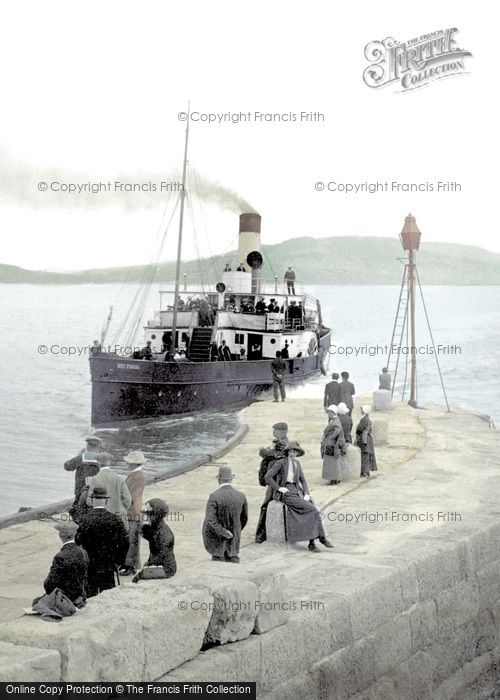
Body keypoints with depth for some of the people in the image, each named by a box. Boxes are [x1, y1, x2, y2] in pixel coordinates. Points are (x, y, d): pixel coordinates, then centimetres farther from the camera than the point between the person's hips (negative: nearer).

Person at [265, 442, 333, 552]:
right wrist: (279, 488, -16)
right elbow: (268, 477, -11)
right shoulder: (281, 463, -6)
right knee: (313, 510, -21)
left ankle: (311, 544, -21)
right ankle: (322, 537, -11)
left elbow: (302, 480, 18)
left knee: (310, 514, -20)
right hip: (285, 493, -6)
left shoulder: (297, 463, 14)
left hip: (296, 492, 6)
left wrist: (306, 494, 3)